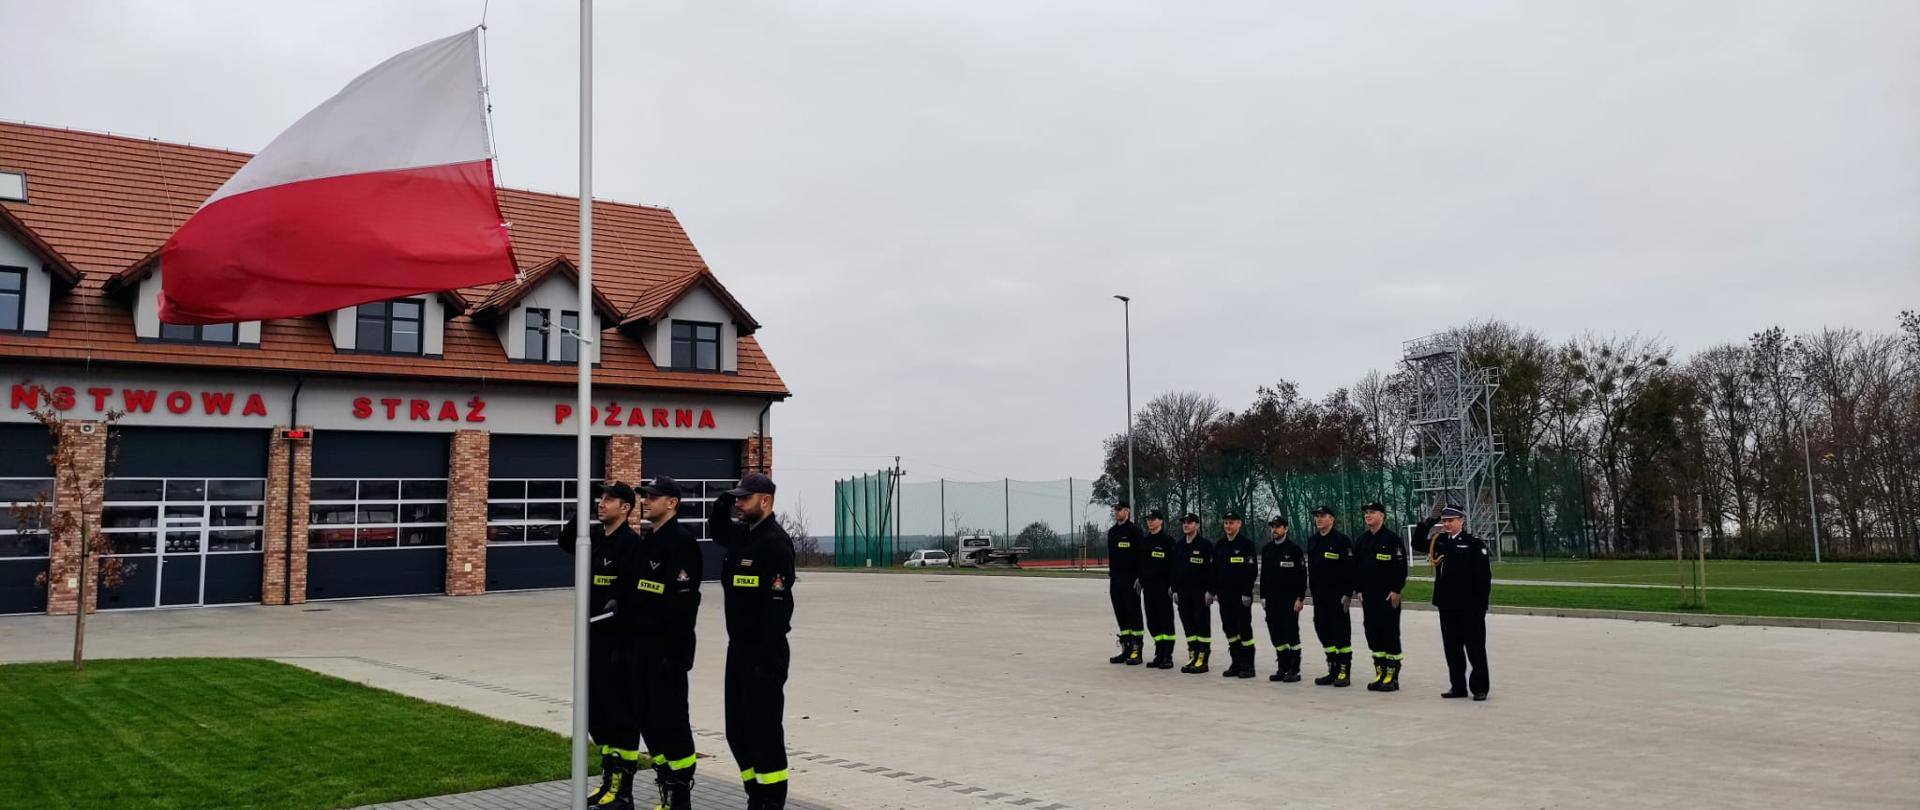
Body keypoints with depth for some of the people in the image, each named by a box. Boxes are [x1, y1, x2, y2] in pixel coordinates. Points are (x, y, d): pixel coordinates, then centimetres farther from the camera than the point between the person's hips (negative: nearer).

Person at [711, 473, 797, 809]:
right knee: (737, 730, 14)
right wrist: (721, 506, 15)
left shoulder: (776, 541, -16)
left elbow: (779, 603, -21)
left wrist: (768, 657, -24)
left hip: (764, 652, -9)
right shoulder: (741, 533, 11)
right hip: (738, 647, 9)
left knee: (764, 730, -4)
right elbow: (718, 533, 36)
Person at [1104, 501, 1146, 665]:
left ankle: (1136, 650, 0)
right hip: (1115, 578, 8)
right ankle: (1126, 650, 15)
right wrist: (1110, 573, 17)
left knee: (1133, 613, -4)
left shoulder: (1134, 530, -8)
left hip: (1130, 578, -8)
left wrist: (1139, 577, -18)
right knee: (1121, 615, 9)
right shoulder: (1112, 532, 15)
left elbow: (1141, 554, -13)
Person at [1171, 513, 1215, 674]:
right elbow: (1174, 569, 17)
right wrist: (1175, 590, 12)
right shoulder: (1178, 546, 13)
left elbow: (1212, 569, -10)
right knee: (1188, 624, 8)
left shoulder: (1205, 545, -6)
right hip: (1183, 591, 6)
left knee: (1202, 624, -3)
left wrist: (1210, 591, -15)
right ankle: (1192, 657, 14)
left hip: (1200, 591, -6)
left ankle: (1202, 659, 0)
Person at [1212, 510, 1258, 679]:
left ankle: (1248, 665, 3)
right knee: (1229, 629, 9)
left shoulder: (1246, 544, -7)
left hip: (1241, 595, -6)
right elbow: (1214, 569, 15)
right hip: (1224, 595, 6)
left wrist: (1247, 593, -16)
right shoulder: (1219, 545, 12)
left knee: (1244, 630, -2)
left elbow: (1253, 570, -12)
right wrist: (1212, 591, 10)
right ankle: (1236, 663, 17)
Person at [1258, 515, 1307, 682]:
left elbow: (1302, 575, -8)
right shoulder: (1266, 549, 11)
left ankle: (1294, 670, 3)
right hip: (1272, 599, 6)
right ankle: (1283, 668, 16)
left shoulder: (1294, 549, -6)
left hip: (1289, 599, -6)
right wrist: (1263, 596, 11)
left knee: (1291, 634, -3)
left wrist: (1300, 598, -13)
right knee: (1276, 634, 7)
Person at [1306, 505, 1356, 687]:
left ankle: (1344, 672, 4)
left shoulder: (1342, 540, -8)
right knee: (1323, 630, 9)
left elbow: (1350, 568, -12)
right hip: (1319, 596, 7)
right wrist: (1313, 591, 14)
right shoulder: (1312, 541, 13)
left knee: (1341, 632, -3)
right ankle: (1333, 670, 18)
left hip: (1337, 595, -7)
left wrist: (1348, 593, -16)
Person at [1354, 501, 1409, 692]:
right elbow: (1356, 566, 17)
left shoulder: (1392, 538, -8)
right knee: (1373, 634, 8)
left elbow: (1401, 566, -12)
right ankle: (1380, 672, 17)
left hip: (1388, 596, -7)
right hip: (1368, 596, 7)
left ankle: (1392, 676, 3)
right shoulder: (1362, 540, 12)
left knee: (1390, 635, -3)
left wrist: (1396, 591, -15)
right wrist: (1359, 590, 11)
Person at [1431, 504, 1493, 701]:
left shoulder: (1474, 544, -8)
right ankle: (1457, 686, 20)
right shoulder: (1440, 542, 9)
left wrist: (1481, 604, -14)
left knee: (1475, 648, 3)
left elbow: (1484, 576, -10)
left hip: (1469, 607, -6)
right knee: (1452, 648, 11)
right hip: (1447, 605, 6)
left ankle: (1480, 687, 12)